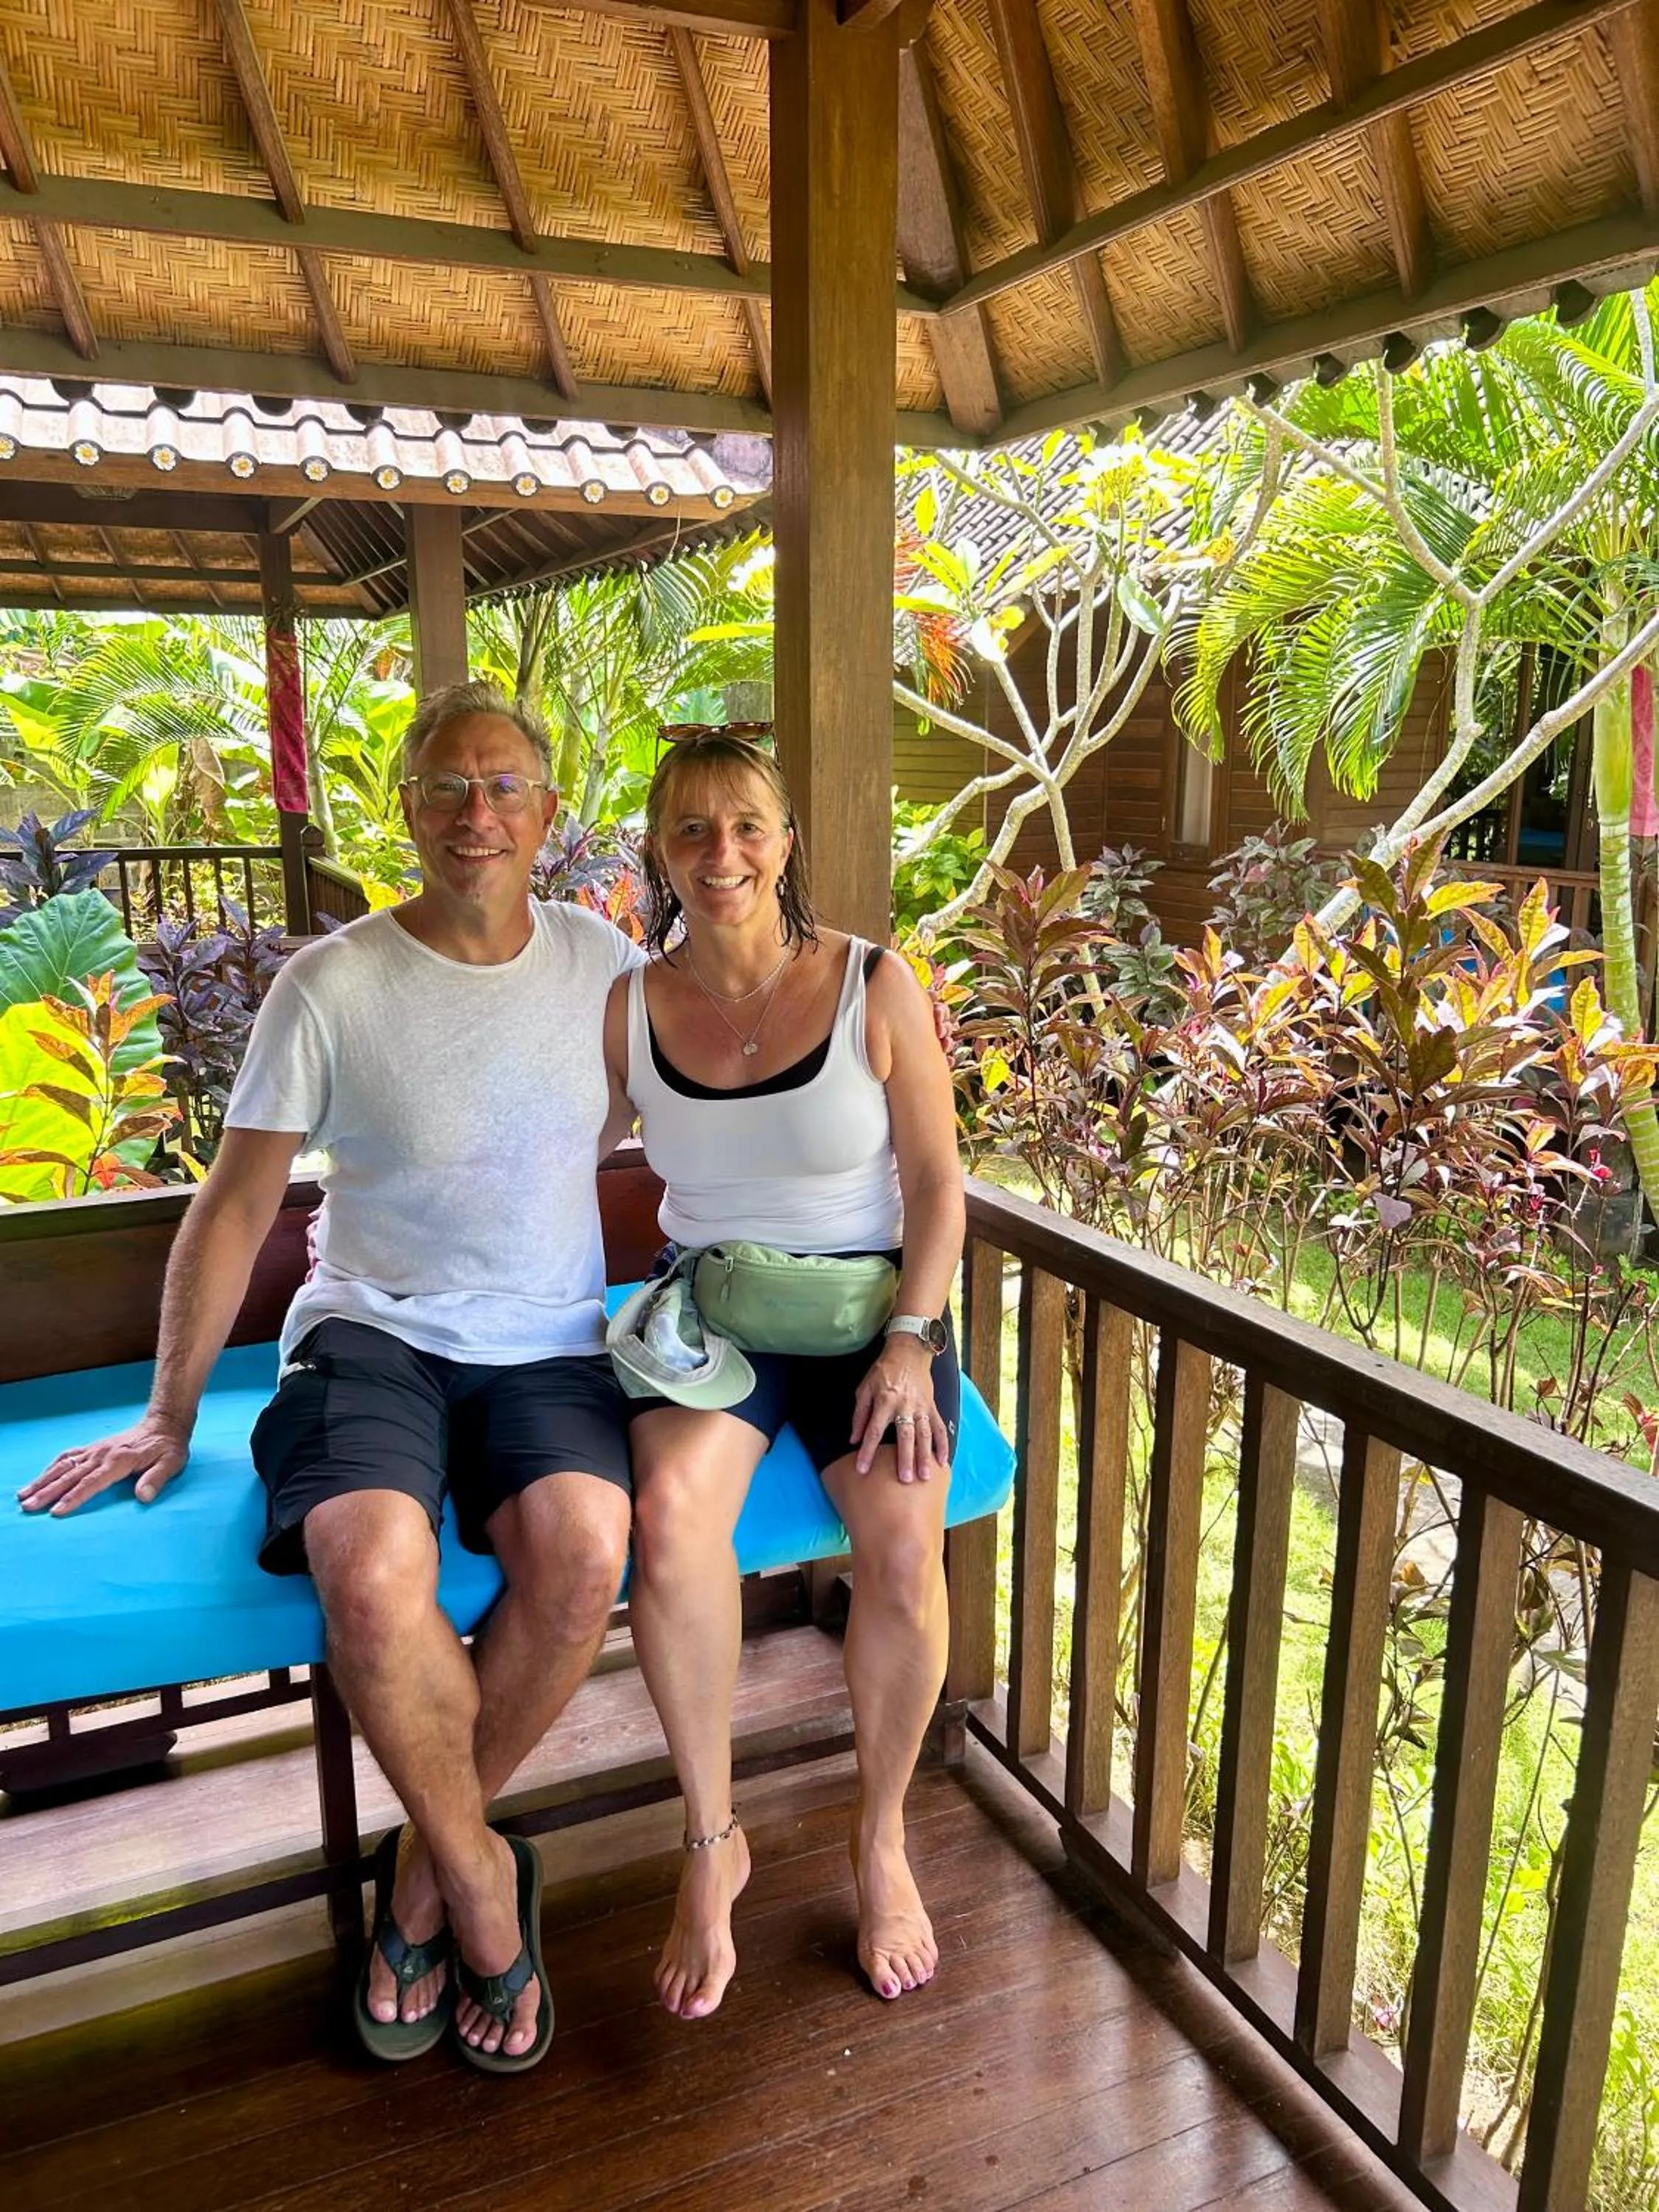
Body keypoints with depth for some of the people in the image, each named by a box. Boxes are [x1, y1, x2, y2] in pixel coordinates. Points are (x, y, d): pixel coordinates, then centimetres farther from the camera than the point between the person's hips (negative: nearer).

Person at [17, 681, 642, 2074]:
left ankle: (429, 1863, 0)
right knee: (372, 1574, -31)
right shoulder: (330, 986, -4)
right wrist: (171, 1414, 4)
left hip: (547, 1346, 2)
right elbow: (236, 1207, 2)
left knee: (585, 1553, -28)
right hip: (371, 1331, -1)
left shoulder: (606, 965, 5)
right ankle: (482, 1882, -2)